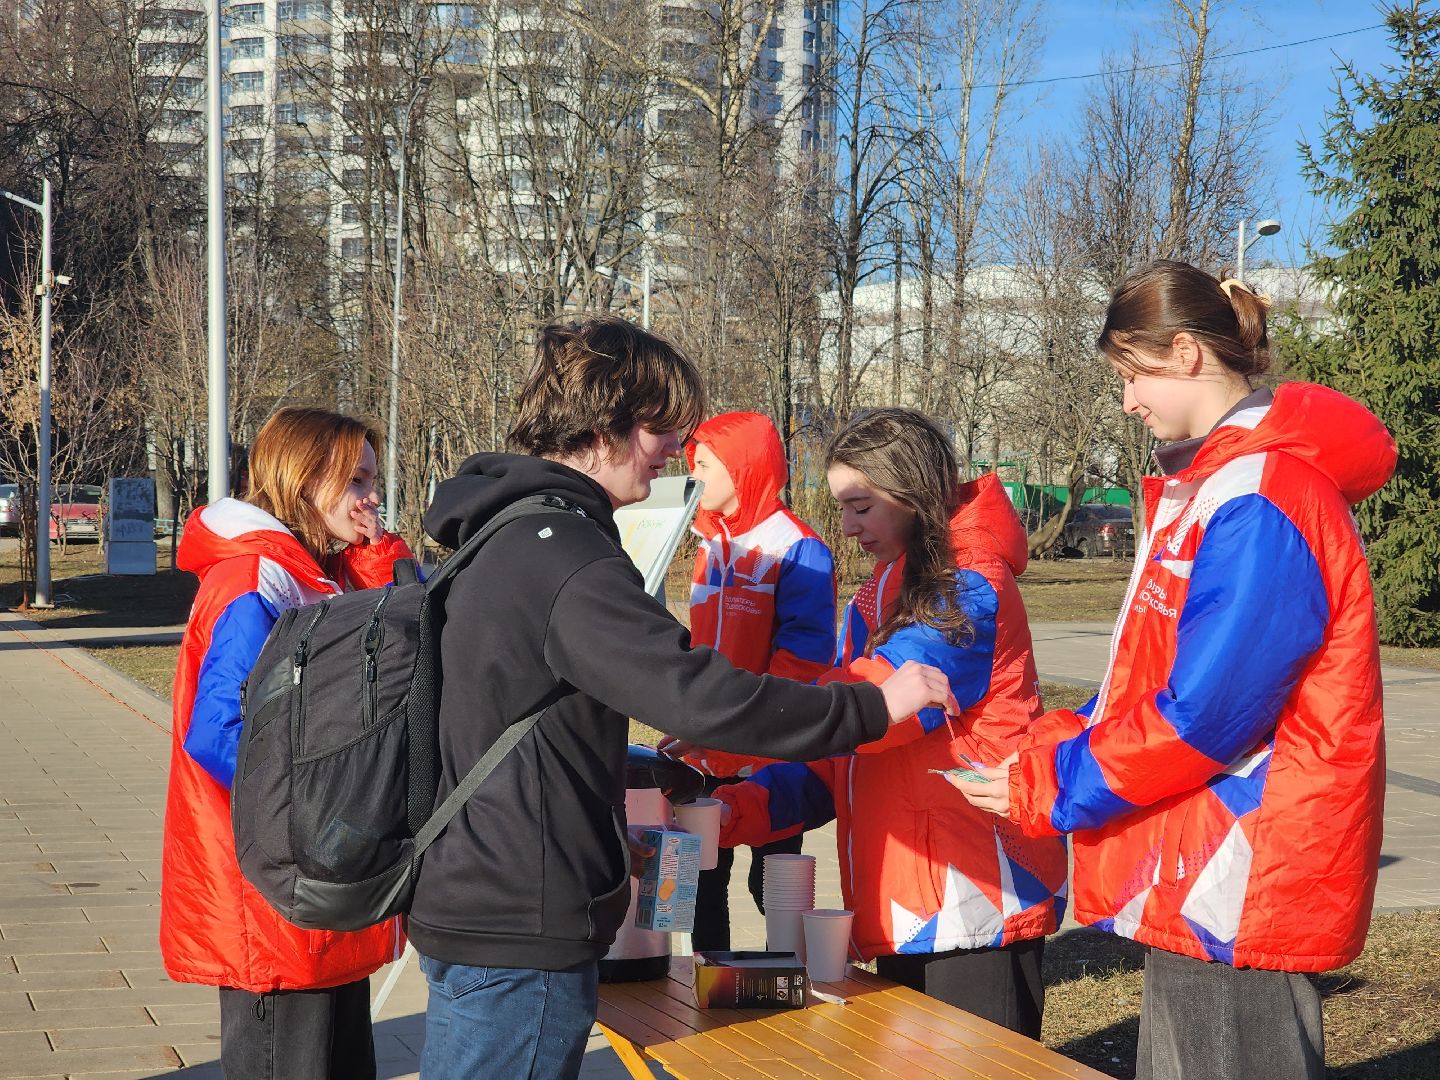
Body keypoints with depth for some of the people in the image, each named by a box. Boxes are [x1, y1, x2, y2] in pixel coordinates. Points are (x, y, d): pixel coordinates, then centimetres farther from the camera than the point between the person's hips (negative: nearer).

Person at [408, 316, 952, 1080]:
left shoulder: (502, 535, 13)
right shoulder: (564, 553, -20)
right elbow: (700, 696, -28)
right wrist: (871, 708, -19)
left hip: (465, 907, 10)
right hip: (519, 939, -10)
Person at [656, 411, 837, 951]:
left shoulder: (797, 548, -11)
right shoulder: (709, 544, 13)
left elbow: (802, 657, -18)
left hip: (768, 760, -7)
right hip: (706, 755, 7)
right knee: (703, 875, 11)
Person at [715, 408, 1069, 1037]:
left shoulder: (970, 589, -11)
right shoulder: (874, 603, 16)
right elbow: (836, 761, 13)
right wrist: (738, 809, -4)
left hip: (974, 905, -9)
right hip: (901, 910, 9)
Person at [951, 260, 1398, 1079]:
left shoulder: (1261, 499, -19)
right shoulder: (1213, 481, 14)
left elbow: (1208, 711, -22)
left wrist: (1051, 788, -11)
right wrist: (1062, 744, 7)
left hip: (1243, 889, -10)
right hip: (1200, 885, 10)